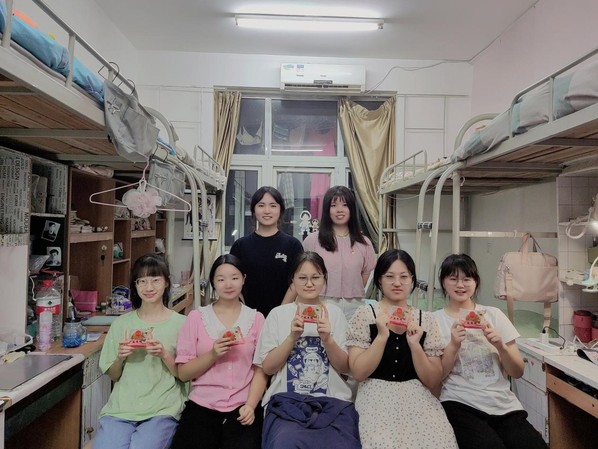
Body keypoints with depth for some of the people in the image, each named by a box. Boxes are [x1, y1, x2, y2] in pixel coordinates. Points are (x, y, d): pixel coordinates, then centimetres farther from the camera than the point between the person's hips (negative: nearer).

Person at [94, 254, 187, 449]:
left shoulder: (180, 323, -2)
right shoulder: (121, 323, 7)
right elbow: (113, 376, 13)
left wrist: (164, 355, -16)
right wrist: (120, 358, -8)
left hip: (163, 411, -2)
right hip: (120, 408, 2)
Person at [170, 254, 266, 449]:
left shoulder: (255, 318, 5)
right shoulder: (196, 317, 4)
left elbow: (261, 369, 2)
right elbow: (183, 373, 2)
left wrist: (250, 405, -13)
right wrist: (213, 354, -14)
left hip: (242, 406, 0)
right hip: (202, 405, 1)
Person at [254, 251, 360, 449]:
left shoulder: (334, 313, 7)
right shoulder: (278, 314, 5)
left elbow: (345, 368, 4)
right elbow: (267, 368, 1)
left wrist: (327, 340, -14)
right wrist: (292, 337, -13)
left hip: (332, 400, 1)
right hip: (286, 400, -1)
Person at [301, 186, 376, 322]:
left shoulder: (364, 243, 6)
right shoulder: (312, 240, -1)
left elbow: (365, 275, 12)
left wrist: (352, 297, 6)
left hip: (354, 307, 2)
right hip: (321, 306, -1)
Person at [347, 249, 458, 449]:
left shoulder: (426, 319, 6)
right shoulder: (364, 314, 0)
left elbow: (433, 381, 4)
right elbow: (358, 373, -6)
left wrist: (414, 344, -12)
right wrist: (382, 336, -16)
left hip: (418, 398, 3)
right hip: (377, 398, -2)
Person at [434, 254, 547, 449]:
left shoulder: (494, 314, 8)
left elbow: (517, 372, 9)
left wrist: (500, 346, -10)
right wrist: (454, 345, -17)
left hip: (503, 404, 3)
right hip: (459, 404, -3)